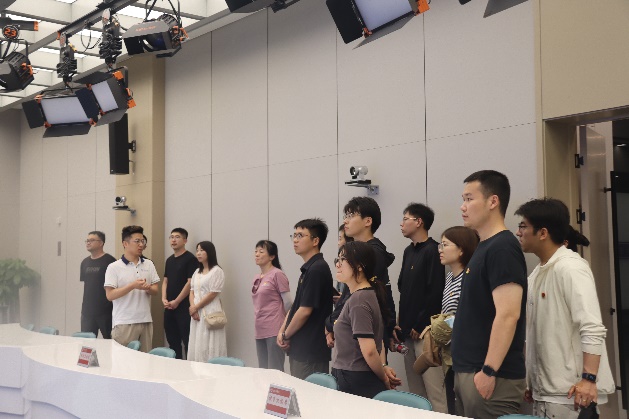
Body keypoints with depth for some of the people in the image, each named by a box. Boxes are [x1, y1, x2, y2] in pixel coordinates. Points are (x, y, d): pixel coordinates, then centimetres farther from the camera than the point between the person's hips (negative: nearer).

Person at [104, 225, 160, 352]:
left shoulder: (149, 264, 10)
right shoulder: (114, 268, -3)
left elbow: (155, 290, 12)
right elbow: (110, 295, -9)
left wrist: (148, 288, -11)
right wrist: (132, 286, -18)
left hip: (146, 321, 4)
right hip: (124, 323, -4)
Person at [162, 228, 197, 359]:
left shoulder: (190, 259, -7)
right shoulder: (169, 260, 16)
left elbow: (190, 283, -13)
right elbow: (165, 281, 18)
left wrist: (176, 301, -13)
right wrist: (164, 299, 1)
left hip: (183, 307, -7)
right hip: (169, 307, 7)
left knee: (187, 341, -7)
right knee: (172, 341, 11)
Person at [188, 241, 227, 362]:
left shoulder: (217, 271, -6)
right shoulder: (197, 272, 17)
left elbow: (213, 294, -12)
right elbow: (192, 292, 13)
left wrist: (195, 307, -7)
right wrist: (192, 308, -5)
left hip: (210, 313, -7)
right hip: (197, 313, 7)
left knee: (208, 348, -8)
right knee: (196, 347, 5)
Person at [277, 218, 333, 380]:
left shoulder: (317, 269, -17)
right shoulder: (308, 268, 13)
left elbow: (305, 311, -19)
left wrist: (286, 335, -6)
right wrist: (282, 331, 5)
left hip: (310, 351, -9)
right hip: (300, 348, 9)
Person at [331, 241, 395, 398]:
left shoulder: (358, 300, -18)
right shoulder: (369, 294, 12)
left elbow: (369, 350, -22)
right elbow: (378, 341, 21)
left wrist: (384, 379, -9)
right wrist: (382, 366, 12)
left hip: (355, 383, -9)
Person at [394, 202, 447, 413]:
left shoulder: (432, 251, -9)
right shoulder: (409, 251, 16)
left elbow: (435, 294, -16)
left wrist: (420, 326, -14)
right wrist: (400, 323, 9)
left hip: (424, 332, -8)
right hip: (408, 332, 9)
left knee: (434, 390, -9)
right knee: (415, 391, 13)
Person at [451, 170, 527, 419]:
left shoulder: (502, 249, -15)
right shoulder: (485, 247, 14)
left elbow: (508, 315, -22)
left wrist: (489, 371, -22)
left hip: (492, 375, -9)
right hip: (468, 370, 9)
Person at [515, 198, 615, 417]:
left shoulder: (570, 268, -14)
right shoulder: (537, 273, 12)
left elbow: (592, 329, -22)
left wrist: (589, 379, -26)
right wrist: (531, 382, 17)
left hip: (570, 391, -8)